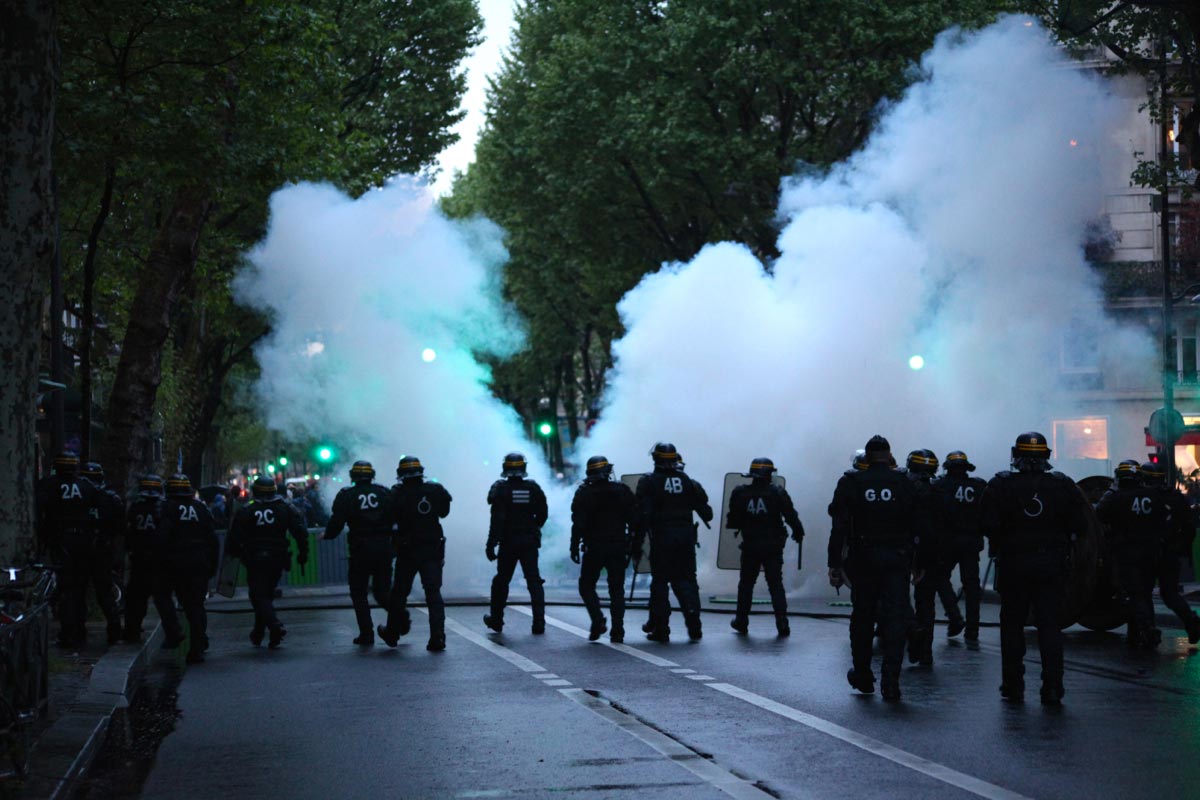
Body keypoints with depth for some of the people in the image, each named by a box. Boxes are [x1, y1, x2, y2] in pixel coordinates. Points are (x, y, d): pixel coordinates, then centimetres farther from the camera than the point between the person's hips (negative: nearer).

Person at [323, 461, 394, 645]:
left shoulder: (346, 496, -3)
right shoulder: (384, 493, 6)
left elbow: (336, 522, -4)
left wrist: (326, 535, 15)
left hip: (360, 550, -3)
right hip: (383, 549, 3)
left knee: (359, 594, 10)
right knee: (382, 591, 14)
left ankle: (366, 634, 4)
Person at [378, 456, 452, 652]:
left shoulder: (398, 494, -11)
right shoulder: (435, 490, -4)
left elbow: (391, 517, -5)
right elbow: (444, 511, 9)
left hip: (407, 550, -1)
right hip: (433, 549, 1)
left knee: (399, 592, 14)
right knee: (433, 592, 2)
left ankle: (392, 632, 28)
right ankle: (437, 637, -7)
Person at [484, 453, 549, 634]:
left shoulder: (501, 488, -10)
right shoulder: (533, 488, 0)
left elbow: (497, 519, -16)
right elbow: (542, 514, 7)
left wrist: (491, 543, -15)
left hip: (508, 542, -2)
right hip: (530, 542, 2)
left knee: (501, 581, 13)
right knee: (534, 581, 3)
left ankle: (496, 620, 22)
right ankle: (539, 622, -6)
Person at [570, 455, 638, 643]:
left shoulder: (584, 493, -5)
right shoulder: (622, 491, 4)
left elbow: (578, 523, -10)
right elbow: (634, 520, 3)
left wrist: (574, 547, -4)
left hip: (594, 548, -2)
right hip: (618, 548, 3)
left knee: (586, 585, 11)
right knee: (617, 589, 7)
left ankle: (598, 621, -8)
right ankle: (617, 631, 2)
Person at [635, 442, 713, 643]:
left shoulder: (649, 482, -5)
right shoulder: (687, 481, 6)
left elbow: (643, 514, -12)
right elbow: (705, 511, 8)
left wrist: (637, 541, -9)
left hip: (661, 536, -3)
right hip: (686, 535, 3)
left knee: (660, 581, 5)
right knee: (686, 579, 10)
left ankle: (660, 628, 6)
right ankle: (693, 624, -3)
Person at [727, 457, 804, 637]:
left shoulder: (740, 493, -4)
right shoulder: (777, 493, -10)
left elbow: (732, 521, 1)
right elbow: (791, 516, -8)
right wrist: (798, 534, 7)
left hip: (750, 546, 1)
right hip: (773, 548, -1)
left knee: (746, 584, 16)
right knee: (776, 585, 4)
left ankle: (741, 622, 20)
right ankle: (782, 624, -2)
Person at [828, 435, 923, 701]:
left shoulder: (851, 483, -1)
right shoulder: (904, 484, 3)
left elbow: (839, 528, -5)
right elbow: (917, 528, 3)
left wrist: (835, 564, -3)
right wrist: (918, 565, 9)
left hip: (862, 560, 0)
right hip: (897, 560, 0)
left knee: (862, 617, 14)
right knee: (895, 618, -1)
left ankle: (862, 676, 24)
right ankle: (890, 683, -8)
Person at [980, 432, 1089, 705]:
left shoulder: (1001, 485, -7)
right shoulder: (1063, 485, -2)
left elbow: (988, 523, -11)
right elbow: (1079, 522, 1)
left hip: (1013, 562, -1)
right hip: (1051, 562, 1)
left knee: (1012, 624, 10)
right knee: (1049, 624, 4)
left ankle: (1013, 686, 14)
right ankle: (1052, 687, -3)